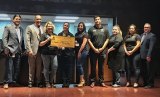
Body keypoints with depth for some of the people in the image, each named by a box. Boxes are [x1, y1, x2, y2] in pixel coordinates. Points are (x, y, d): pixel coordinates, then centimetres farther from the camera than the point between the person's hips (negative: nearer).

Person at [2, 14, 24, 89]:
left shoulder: (21, 29, 17)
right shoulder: (8, 27, 2)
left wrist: (22, 49, 11)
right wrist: (6, 48, -14)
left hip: (18, 51, 5)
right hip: (10, 50, -5)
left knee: (17, 68, 6)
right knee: (9, 67, -5)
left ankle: (14, 81, 15)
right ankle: (7, 82, 0)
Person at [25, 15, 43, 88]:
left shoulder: (43, 28, 14)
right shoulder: (29, 27, 2)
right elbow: (27, 40, -5)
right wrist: (29, 50, -14)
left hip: (41, 50, 4)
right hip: (33, 50, -3)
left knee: (39, 67, 7)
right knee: (31, 67, 3)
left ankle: (38, 82, 14)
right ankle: (30, 82, 10)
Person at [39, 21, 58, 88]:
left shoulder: (55, 35, 17)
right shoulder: (44, 35, 4)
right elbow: (40, 44, -2)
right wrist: (47, 40, -13)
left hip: (54, 53, 3)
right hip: (45, 53, -3)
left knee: (55, 67, -6)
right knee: (46, 68, 1)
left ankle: (52, 81, 11)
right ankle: (47, 82, 10)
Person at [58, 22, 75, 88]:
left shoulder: (71, 35, 8)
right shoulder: (59, 34, 11)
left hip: (69, 53, -1)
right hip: (62, 53, 1)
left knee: (68, 69, 0)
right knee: (62, 69, 1)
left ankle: (68, 83, 5)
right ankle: (64, 82, 7)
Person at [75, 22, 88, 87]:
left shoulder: (85, 34, -2)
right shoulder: (76, 34, 18)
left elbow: (84, 43, -10)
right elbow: (74, 42, 22)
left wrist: (79, 52, -15)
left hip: (83, 51, -7)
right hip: (77, 51, 7)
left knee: (79, 65, -12)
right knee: (78, 65, 4)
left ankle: (81, 80, -4)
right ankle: (82, 80, 12)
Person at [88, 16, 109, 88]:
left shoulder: (105, 29, 8)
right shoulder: (91, 29, 4)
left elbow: (107, 40, 6)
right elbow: (89, 40, 0)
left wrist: (102, 48, -5)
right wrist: (94, 49, -8)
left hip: (102, 51, 1)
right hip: (93, 51, -1)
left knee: (101, 66, 7)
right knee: (93, 66, 2)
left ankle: (101, 81, 14)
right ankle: (92, 81, 9)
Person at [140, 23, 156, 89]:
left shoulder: (152, 36, -6)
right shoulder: (142, 35, 18)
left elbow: (151, 47, -14)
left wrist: (149, 56, -21)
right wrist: (140, 54, 7)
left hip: (148, 56, -7)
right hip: (142, 56, 7)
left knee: (149, 70, 1)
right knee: (143, 71, 12)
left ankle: (150, 84, 10)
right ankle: (145, 83, 23)